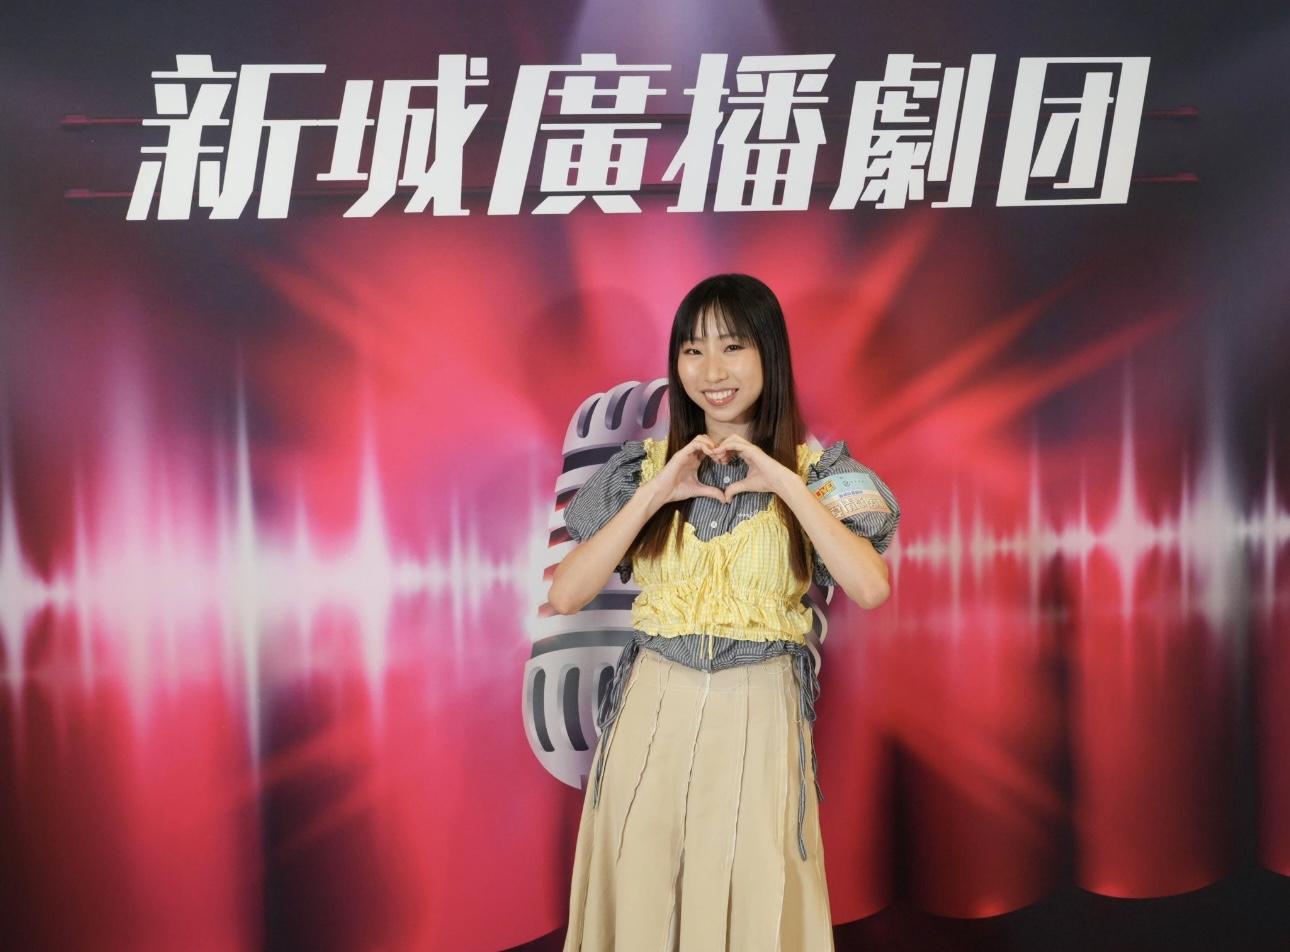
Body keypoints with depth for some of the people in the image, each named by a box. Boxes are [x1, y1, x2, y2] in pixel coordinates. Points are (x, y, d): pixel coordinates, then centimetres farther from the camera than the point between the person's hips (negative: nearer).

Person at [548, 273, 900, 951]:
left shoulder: (813, 468, -1)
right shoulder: (644, 464, 2)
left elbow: (870, 588, -18)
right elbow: (563, 596, -7)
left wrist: (783, 483, -18)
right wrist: (655, 493, -14)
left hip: (759, 716, -1)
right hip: (653, 712, 2)